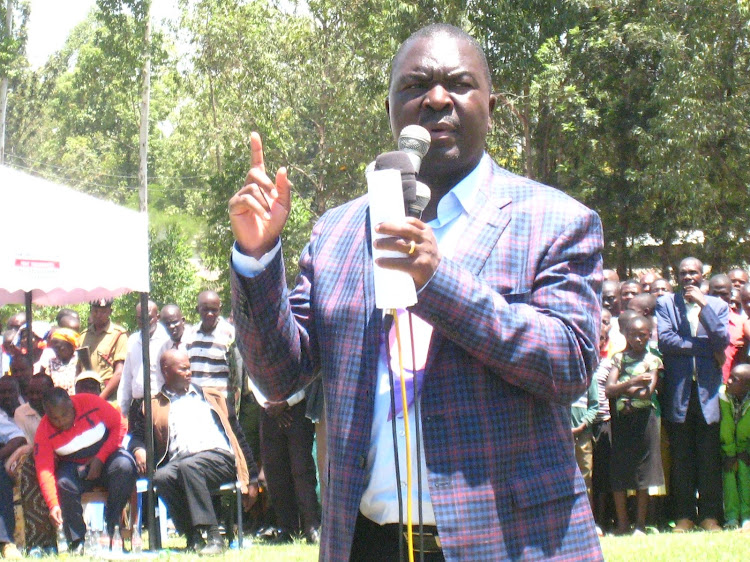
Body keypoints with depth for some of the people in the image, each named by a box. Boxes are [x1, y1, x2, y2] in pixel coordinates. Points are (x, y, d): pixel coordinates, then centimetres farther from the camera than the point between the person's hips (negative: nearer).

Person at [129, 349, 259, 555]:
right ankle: (193, 536, -29)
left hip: (219, 458, -1)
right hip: (179, 462, 1)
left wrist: (252, 479, 13)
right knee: (161, 477, -34)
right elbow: (138, 436, 15)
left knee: (189, 466, -36)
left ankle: (214, 536, -37)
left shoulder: (212, 397, 24)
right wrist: (139, 450, -12)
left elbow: (239, 437, 21)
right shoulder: (153, 407, 23)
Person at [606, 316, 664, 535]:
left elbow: (649, 392, -6)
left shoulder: (653, 360, 6)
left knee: (643, 473, 0)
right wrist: (632, 383, -19)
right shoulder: (619, 358, 8)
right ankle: (622, 523, 7)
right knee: (618, 470, 0)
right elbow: (609, 389, -5)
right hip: (621, 418, 1)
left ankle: (640, 524, 6)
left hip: (644, 417, -1)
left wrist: (624, 390, -9)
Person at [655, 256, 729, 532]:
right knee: (681, 457, 3)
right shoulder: (665, 303, 7)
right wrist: (704, 346, -9)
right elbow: (665, 339, -8)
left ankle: (709, 515, 7)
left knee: (709, 456, 1)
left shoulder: (717, 305, 11)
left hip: (707, 388, 1)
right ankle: (684, 515, 8)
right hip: (678, 389, -1)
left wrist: (703, 305, -10)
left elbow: (722, 341, -5)